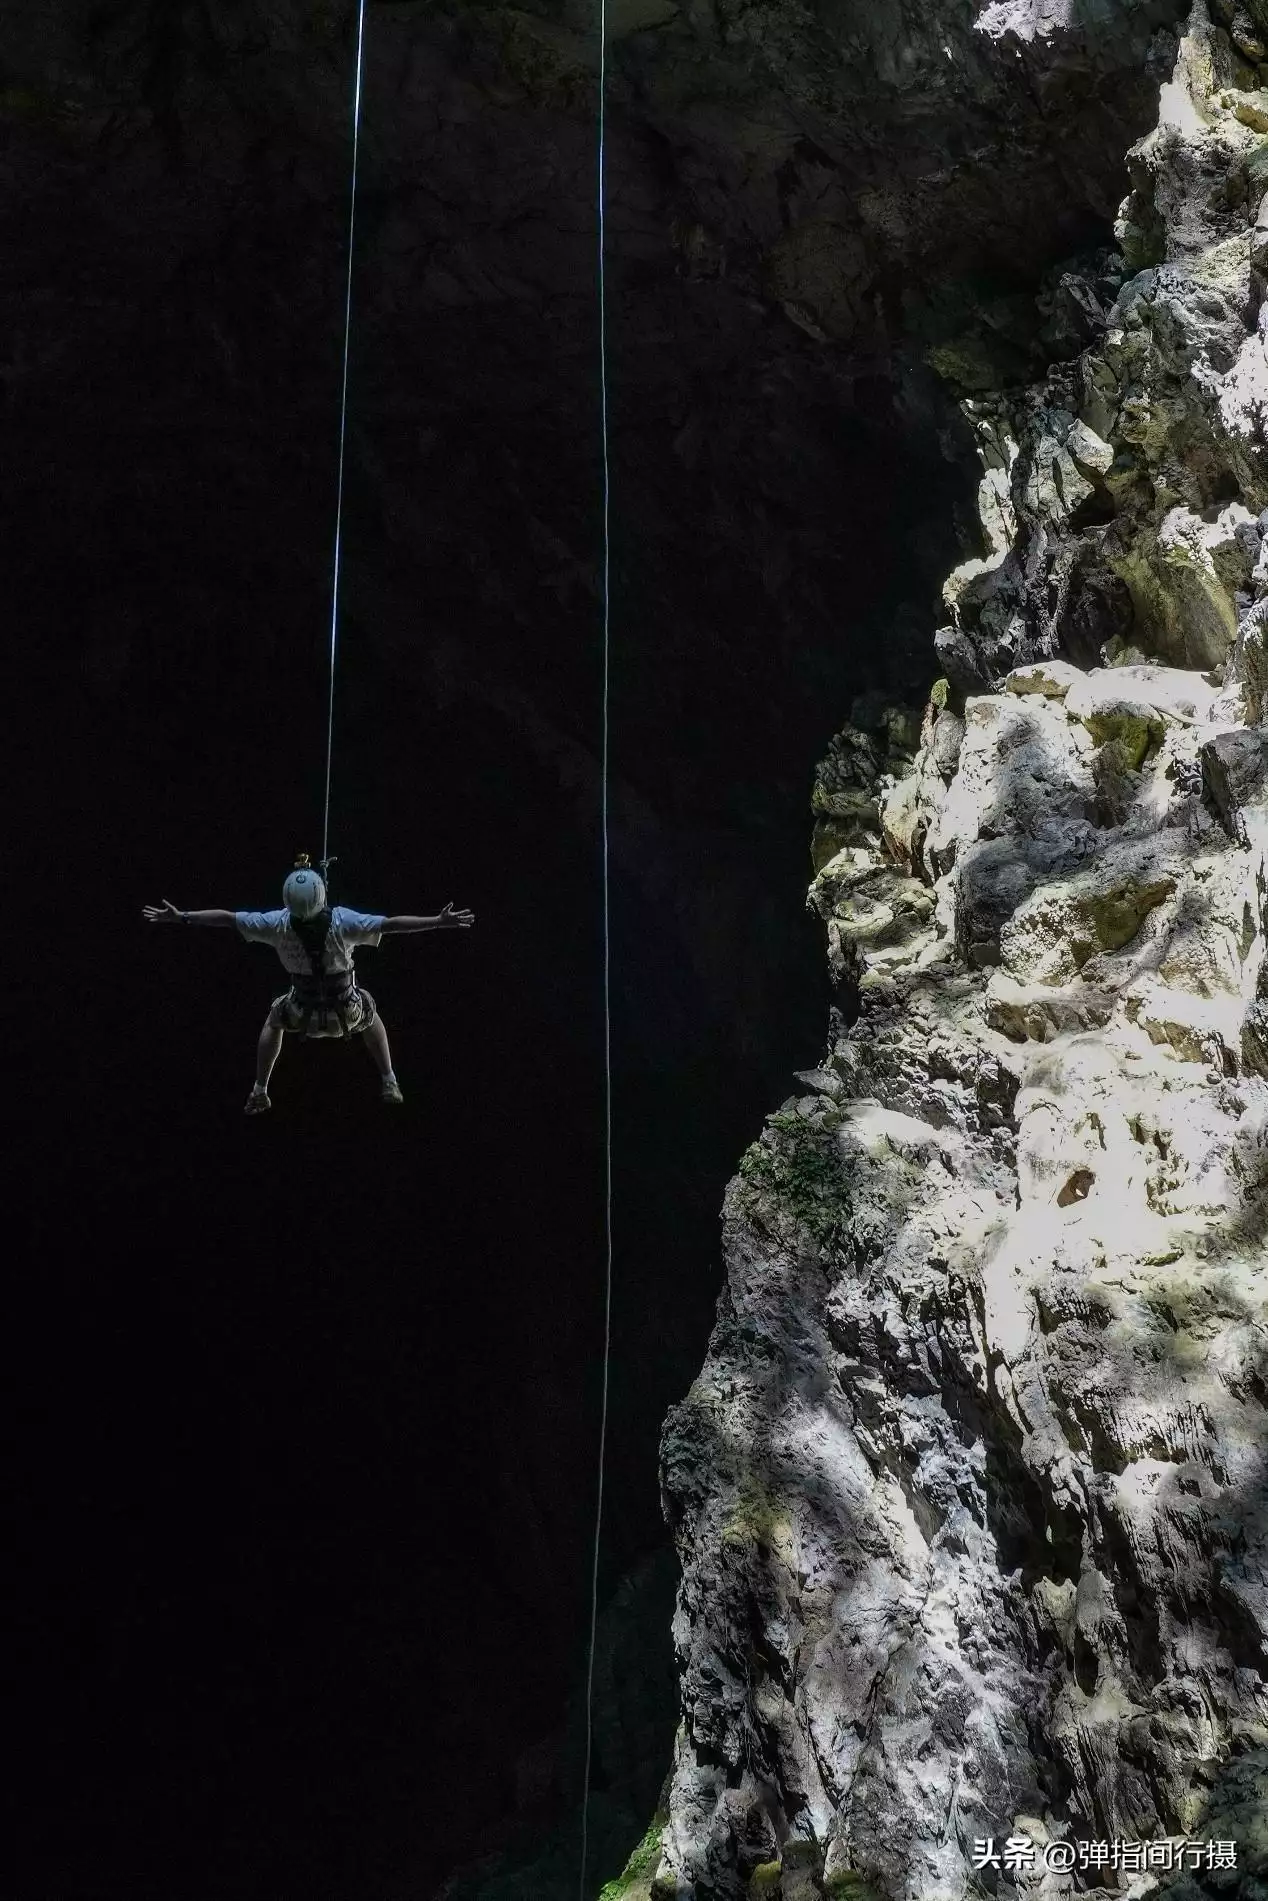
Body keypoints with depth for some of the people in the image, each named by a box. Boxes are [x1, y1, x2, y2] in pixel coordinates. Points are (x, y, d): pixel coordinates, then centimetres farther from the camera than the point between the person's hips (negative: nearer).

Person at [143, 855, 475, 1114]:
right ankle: (389, 1083, 32)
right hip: (346, 1013, -1)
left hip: (301, 1014, 1)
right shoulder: (342, 922, -29)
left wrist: (180, 917, -8)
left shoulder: (278, 924, -24)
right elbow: (391, 924, -31)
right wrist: (440, 922, -27)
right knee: (370, 1012, 34)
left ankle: (259, 1093, 34)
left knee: (274, 1019, 34)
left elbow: (227, 917, -18)